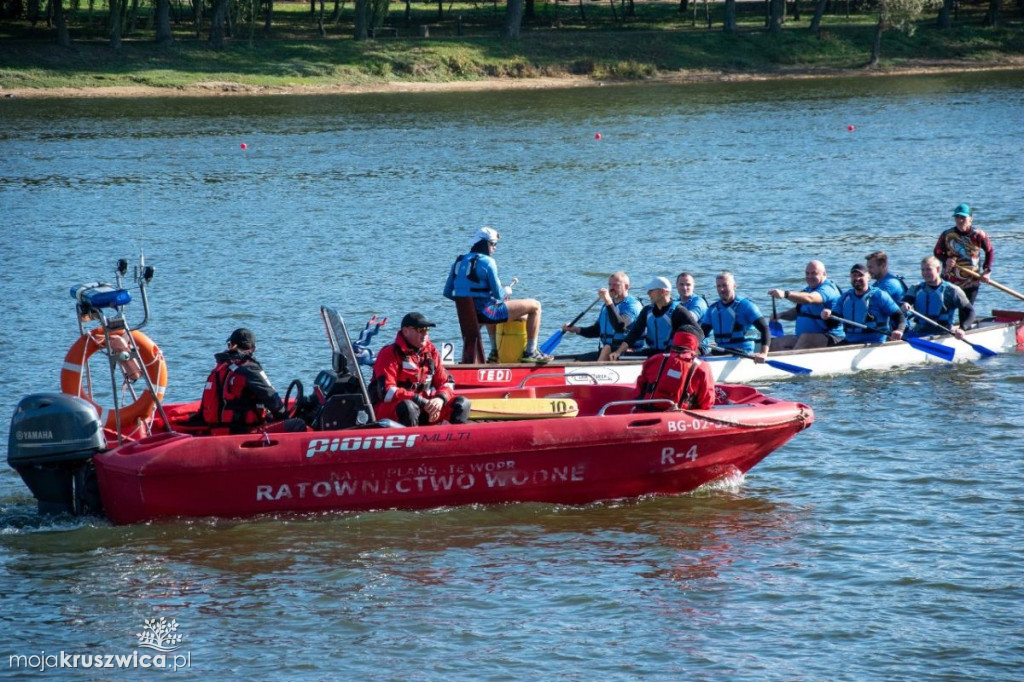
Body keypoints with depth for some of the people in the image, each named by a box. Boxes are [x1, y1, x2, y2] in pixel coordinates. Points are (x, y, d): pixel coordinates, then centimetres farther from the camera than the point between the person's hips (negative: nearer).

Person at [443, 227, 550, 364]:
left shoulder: (459, 261, 8)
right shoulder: (487, 262, -12)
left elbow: (448, 293, 11)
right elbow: (498, 294, -14)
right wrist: (507, 291, 9)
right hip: (486, 313, -8)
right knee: (535, 305, 2)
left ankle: (495, 352, 41)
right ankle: (530, 353, 4)